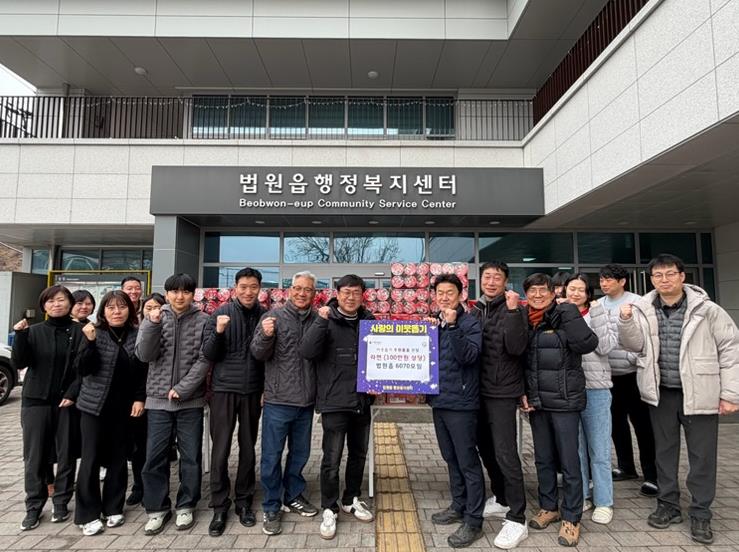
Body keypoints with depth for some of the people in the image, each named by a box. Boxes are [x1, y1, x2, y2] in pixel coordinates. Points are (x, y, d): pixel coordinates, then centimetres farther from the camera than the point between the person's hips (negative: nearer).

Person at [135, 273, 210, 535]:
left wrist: (181, 389, -13)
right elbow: (144, 355, -5)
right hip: (158, 399, 2)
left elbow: (204, 360, -7)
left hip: (191, 400, -1)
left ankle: (186, 506, 24)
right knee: (154, 457, 6)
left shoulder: (203, 320, -3)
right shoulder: (154, 317, 4)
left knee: (191, 457, 8)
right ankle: (157, 509, 22)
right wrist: (153, 325, -19)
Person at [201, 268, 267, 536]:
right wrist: (218, 332, -24)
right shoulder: (220, 313, -5)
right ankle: (220, 505, 17)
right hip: (224, 389, -2)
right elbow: (208, 355, -7)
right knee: (220, 450, 3)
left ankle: (244, 501, 26)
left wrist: (267, 388, 4)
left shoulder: (264, 315, 1)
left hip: (253, 391, 2)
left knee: (248, 449, 11)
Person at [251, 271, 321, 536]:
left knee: (300, 453, 17)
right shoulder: (274, 316, -6)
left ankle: (293, 496, 36)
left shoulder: (318, 320, 3)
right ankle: (272, 508, 21)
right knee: (272, 456, 6)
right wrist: (266, 336, -30)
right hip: (278, 400, -3)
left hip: (306, 401, 3)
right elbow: (258, 353, -10)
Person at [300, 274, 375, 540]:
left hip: (362, 400, 5)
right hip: (334, 401, -4)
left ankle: (351, 500, 37)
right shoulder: (326, 320, -8)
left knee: (359, 454, 17)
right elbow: (307, 351, -21)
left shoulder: (369, 320, 4)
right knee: (332, 459, 2)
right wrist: (322, 320, -29)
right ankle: (329, 509, 22)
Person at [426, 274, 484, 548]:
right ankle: (459, 506, 32)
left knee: (467, 461, 0)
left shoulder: (471, 323, -8)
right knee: (451, 459, 18)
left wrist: (452, 326, -28)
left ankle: (473, 521, 10)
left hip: (461, 402, -7)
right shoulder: (434, 322, 11)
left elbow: (468, 356, -22)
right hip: (439, 400, 7)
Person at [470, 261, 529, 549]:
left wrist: (513, 310, -28)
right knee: (487, 449, 16)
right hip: (479, 390, 6)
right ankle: (501, 499, 34)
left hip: (502, 392, -6)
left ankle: (517, 519, 6)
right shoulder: (475, 311, 9)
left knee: (505, 454, -5)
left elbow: (516, 348, -22)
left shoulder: (513, 308, -9)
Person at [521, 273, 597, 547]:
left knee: (569, 461, 4)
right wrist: (522, 393, 5)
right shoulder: (525, 321, 6)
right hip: (536, 400, 5)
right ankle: (549, 507, 33)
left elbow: (588, 344, -22)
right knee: (543, 458, 15)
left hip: (565, 400, -5)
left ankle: (571, 518, 19)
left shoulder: (564, 315, -7)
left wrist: (567, 312, -20)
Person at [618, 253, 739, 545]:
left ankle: (700, 514, 23)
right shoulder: (644, 310, 0)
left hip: (699, 393, -2)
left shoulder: (707, 310, -8)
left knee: (702, 455, 7)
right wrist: (626, 321, -18)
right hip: (661, 392, 3)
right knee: (665, 450, 14)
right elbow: (635, 345, 0)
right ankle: (668, 505, 30)